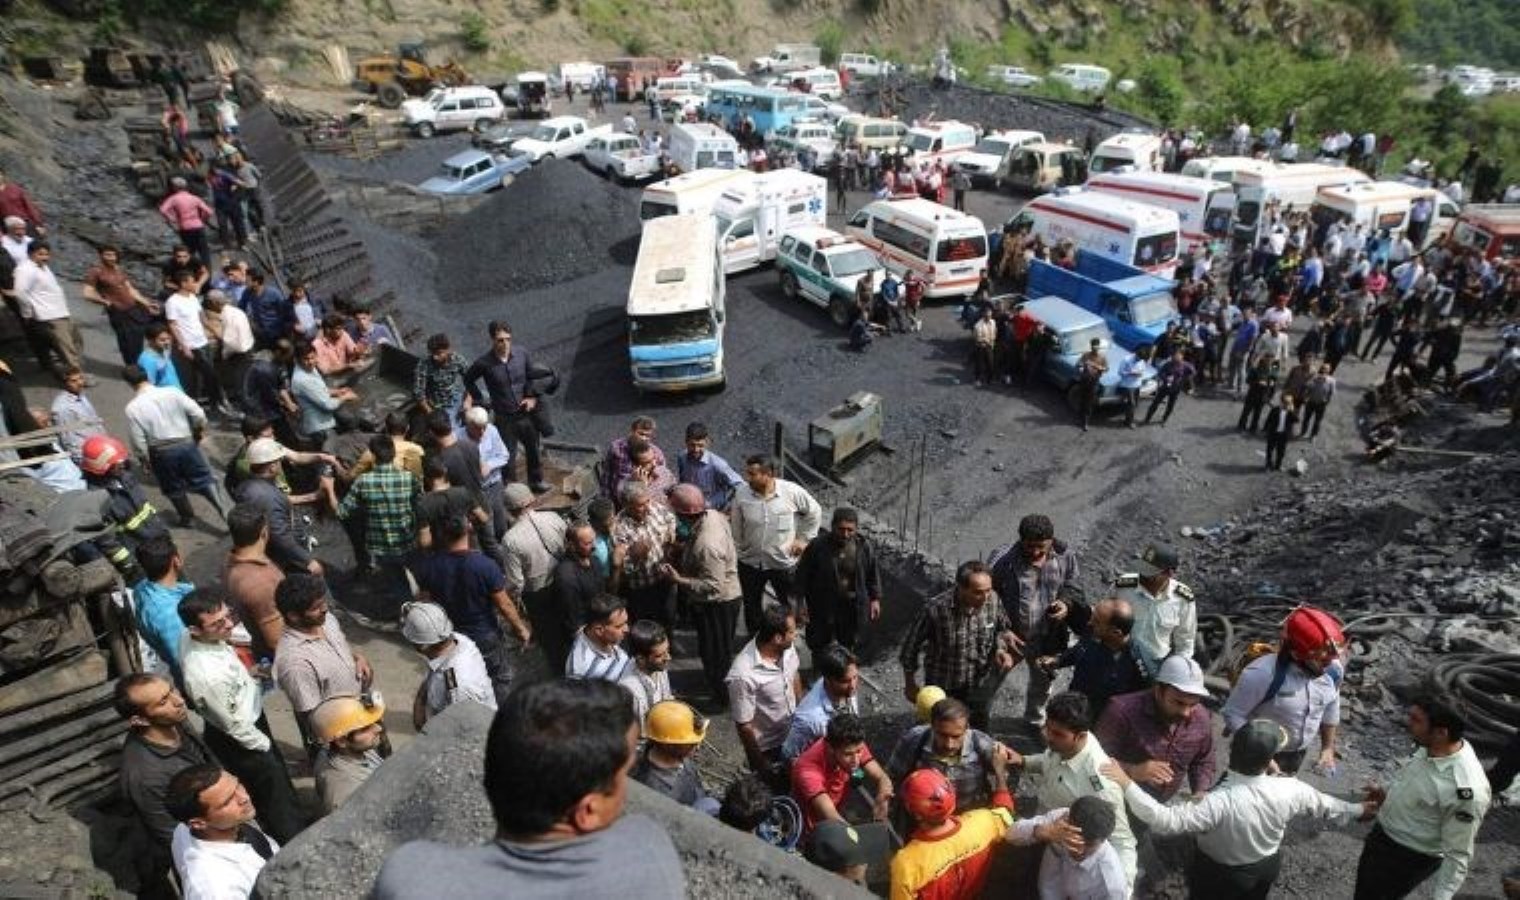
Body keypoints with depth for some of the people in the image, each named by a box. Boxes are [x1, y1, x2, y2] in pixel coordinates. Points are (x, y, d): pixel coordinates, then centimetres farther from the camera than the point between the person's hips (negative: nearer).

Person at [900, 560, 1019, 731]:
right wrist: (910, 684, -5)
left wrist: (1001, 648, -16)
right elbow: (910, 646, -15)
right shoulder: (936, 609, -31)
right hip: (944, 689, -3)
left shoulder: (993, 600, -19)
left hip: (980, 686, 3)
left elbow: (1002, 627, 4)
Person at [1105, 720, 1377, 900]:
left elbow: (1165, 819, -45)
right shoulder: (1289, 790, -24)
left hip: (1220, 876, -5)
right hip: (1267, 867, 5)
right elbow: (1324, 805, -4)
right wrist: (1358, 811, 17)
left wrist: (1127, 784, -45)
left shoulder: (1219, 802, -42)